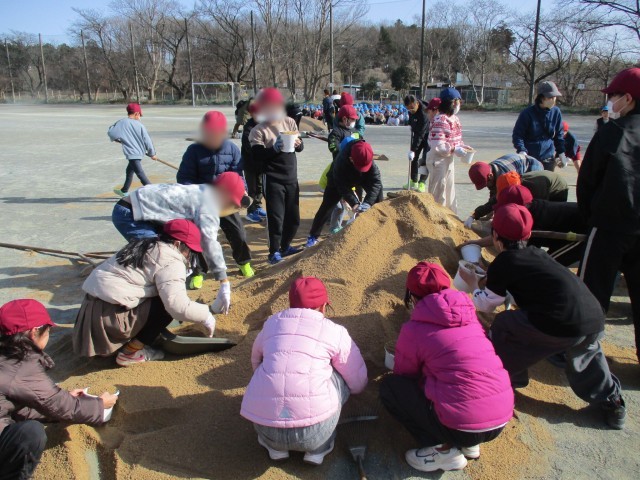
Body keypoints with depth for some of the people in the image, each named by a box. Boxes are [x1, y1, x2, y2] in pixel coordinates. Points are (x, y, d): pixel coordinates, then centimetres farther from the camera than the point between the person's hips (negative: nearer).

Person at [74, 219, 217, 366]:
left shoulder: (145, 246, 19)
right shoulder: (170, 261, -10)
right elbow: (178, 305, -21)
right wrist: (206, 316, -5)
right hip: (110, 316, -9)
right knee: (170, 304, -7)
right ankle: (131, 351, 0)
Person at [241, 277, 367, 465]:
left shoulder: (272, 322, 15)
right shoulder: (335, 331, 6)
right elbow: (358, 384, 15)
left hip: (264, 428, 4)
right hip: (313, 432, -3)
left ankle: (275, 446, 20)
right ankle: (318, 448, 16)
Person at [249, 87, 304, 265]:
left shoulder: (289, 122, 6)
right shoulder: (258, 130, -8)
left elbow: (301, 147, 9)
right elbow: (257, 155, -17)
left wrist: (298, 144, -13)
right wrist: (274, 148, -30)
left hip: (292, 178, 5)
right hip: (273, 179, -5)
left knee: (293, 217, 13)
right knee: (276, 218, -2)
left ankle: (285, 246, 33)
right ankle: (274, 252, 14)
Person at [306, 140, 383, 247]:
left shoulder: (369, 160, -36)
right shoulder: (340, 163, -44)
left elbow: (376, 182, -35)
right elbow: (344, 187, -36)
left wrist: (367, 202, -46)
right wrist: (354, 204, -46)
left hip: (362, 178, 3)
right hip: (338, 180, -3)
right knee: (327, 207, -8)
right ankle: (313, 236, 2)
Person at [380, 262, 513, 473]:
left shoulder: (414, 329, -6)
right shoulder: (469, 314, 11)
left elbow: (403, 375, 10)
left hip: (462, 426, -7)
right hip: (502, 419, 7)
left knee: (389, 387, 8)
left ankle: (444, 450, 4)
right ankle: (469, 443, 17)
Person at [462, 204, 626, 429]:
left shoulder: (502, 263, 3)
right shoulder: (536, 253, 22)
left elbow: (486, 304, 15)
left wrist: (473, 283, 32)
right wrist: (489, 276, 46)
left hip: (559, 326, -8)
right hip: (596, 320, 8)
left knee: (503, 326, 13)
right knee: (585, 357, 38)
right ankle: (612, 403, 42)